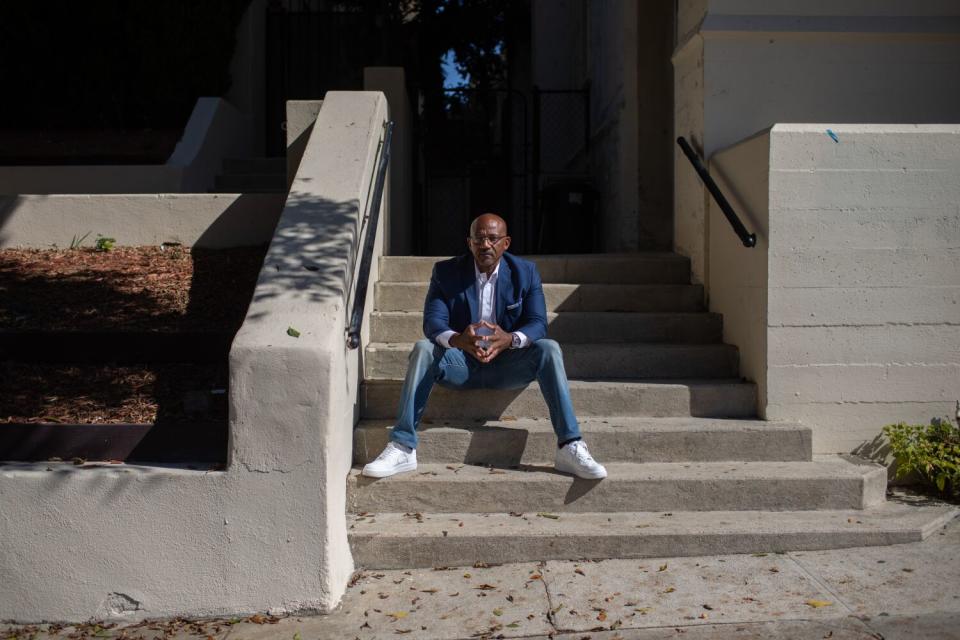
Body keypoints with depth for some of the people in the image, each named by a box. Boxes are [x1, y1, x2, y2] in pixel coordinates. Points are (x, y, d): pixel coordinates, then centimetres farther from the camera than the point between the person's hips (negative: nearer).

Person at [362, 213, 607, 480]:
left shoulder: (526, 272, -1)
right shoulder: (445, 271, -4)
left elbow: (538, 323, -9)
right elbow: (432, 321, -14)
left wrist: (510, 339, -34)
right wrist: (456, 340, -39)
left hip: (506, 364, 1)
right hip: (460, 364, 0)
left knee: (548, 349, -26)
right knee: (422, 350, -29)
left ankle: (570, 448, -26)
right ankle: (403, 448, -29)